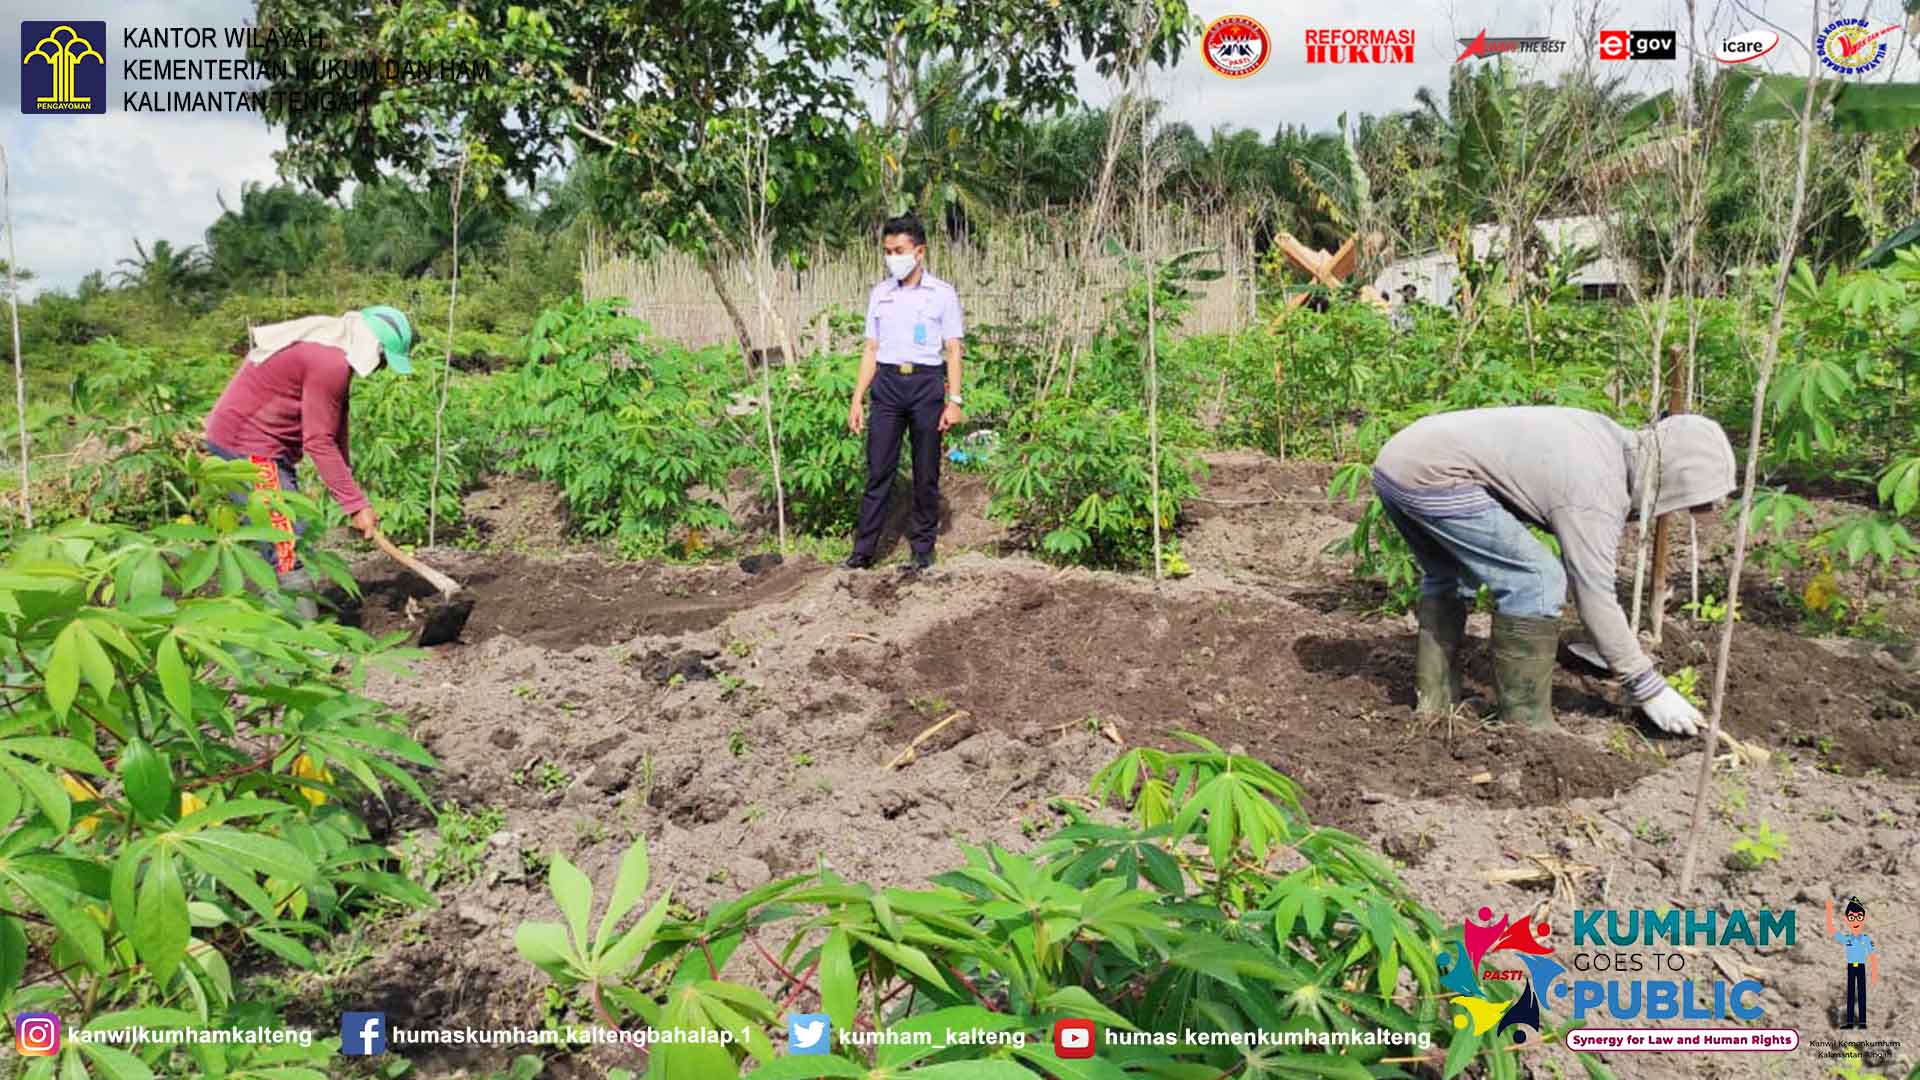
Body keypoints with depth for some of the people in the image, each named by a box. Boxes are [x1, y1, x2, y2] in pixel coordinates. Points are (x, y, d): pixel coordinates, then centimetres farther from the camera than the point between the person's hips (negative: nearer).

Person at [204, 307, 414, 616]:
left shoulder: (332, 353, 10)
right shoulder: (329, 364, -23)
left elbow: (333, 431, 11)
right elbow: (319, 443, -22)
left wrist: (352, 500, 9)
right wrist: (356, 504, -18)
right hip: (249, 446, -11)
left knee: (277, 545, 16)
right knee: (289, 546, -13)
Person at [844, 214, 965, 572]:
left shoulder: (942, 294, 2)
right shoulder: (879, 294, 11)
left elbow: (953, 350, 1)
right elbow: (871, 350, 13)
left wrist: (954, 401, -6)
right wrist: (857, 399, 7)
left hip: (927, 384, -2)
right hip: (887, 384, 2)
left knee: (926, 474, 4)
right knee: (878, 470, -1)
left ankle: (923, 549, 13)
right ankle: (863, 549, 2)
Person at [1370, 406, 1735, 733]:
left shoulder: (1608, 435, 16)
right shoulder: (1596, 493, -10)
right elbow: (1595, 598, -9)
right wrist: (1651, 690, -1)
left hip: (1395, 458, 10)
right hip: (1430, 474, -10)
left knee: (1447, 577, 28)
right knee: (1535, 580, -7)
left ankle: (1434, 704, 29)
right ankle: (1526, 723, 2)